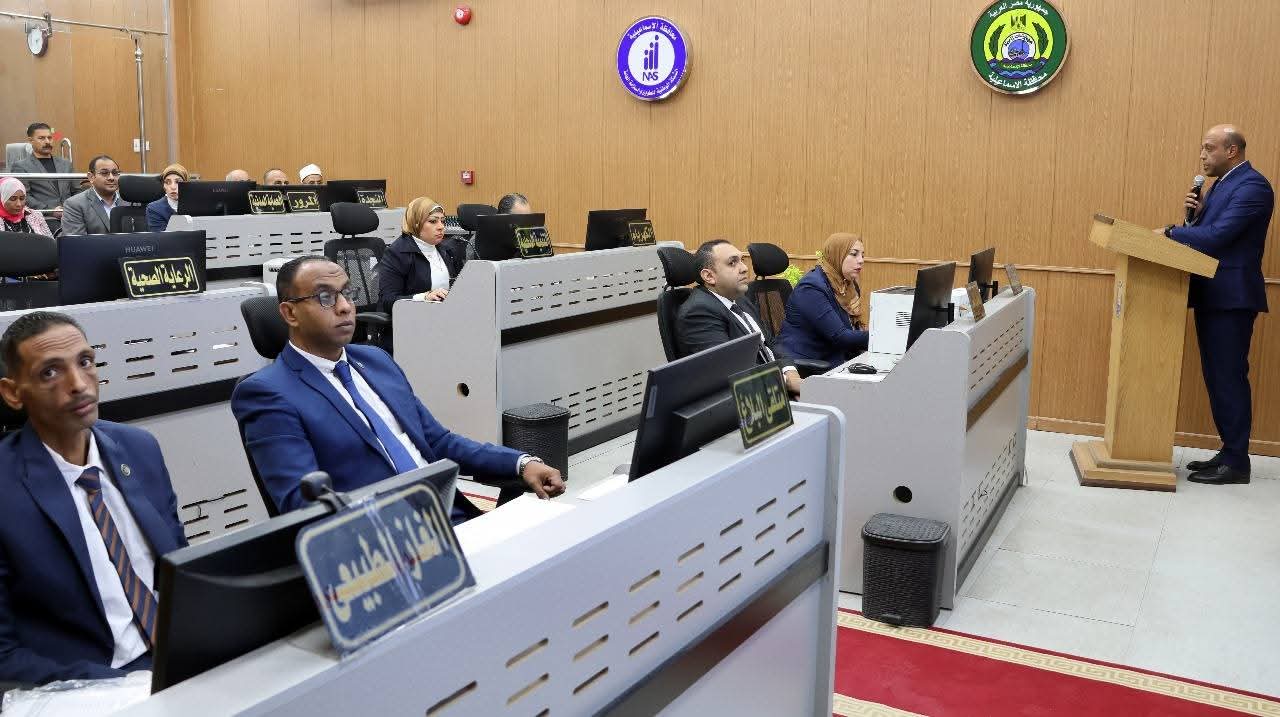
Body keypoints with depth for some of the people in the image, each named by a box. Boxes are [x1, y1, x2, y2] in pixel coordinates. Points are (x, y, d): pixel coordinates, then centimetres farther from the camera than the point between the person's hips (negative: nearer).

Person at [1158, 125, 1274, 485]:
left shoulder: (1252, 186, -14)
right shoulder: (1222, 183, 16)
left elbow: (1217, 236, -22)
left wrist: (1169, 232, -12)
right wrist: (1195, 211, -2)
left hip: (1231, 297, -9)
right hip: (1211, 295, 10)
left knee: (1229, 377, -5)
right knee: (1217, 377, 12)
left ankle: (1236, 463, 2)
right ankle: (1228, 452, 20)